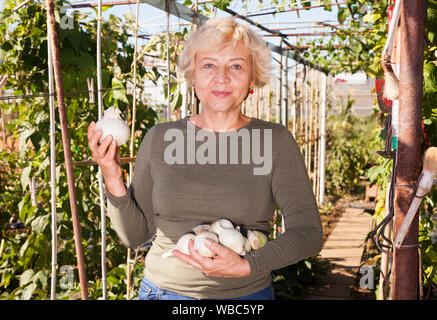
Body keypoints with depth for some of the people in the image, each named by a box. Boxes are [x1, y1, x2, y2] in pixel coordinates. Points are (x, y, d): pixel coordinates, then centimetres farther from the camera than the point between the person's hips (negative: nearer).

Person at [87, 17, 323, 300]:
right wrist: (114, 181, -15)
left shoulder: (275, 140, -8)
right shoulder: (160, 138, -3)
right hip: (164, 289, 2)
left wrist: (246, 266, -22)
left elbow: (308, 233, -8)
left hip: (247, 292, -1)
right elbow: (136, 234, 1)